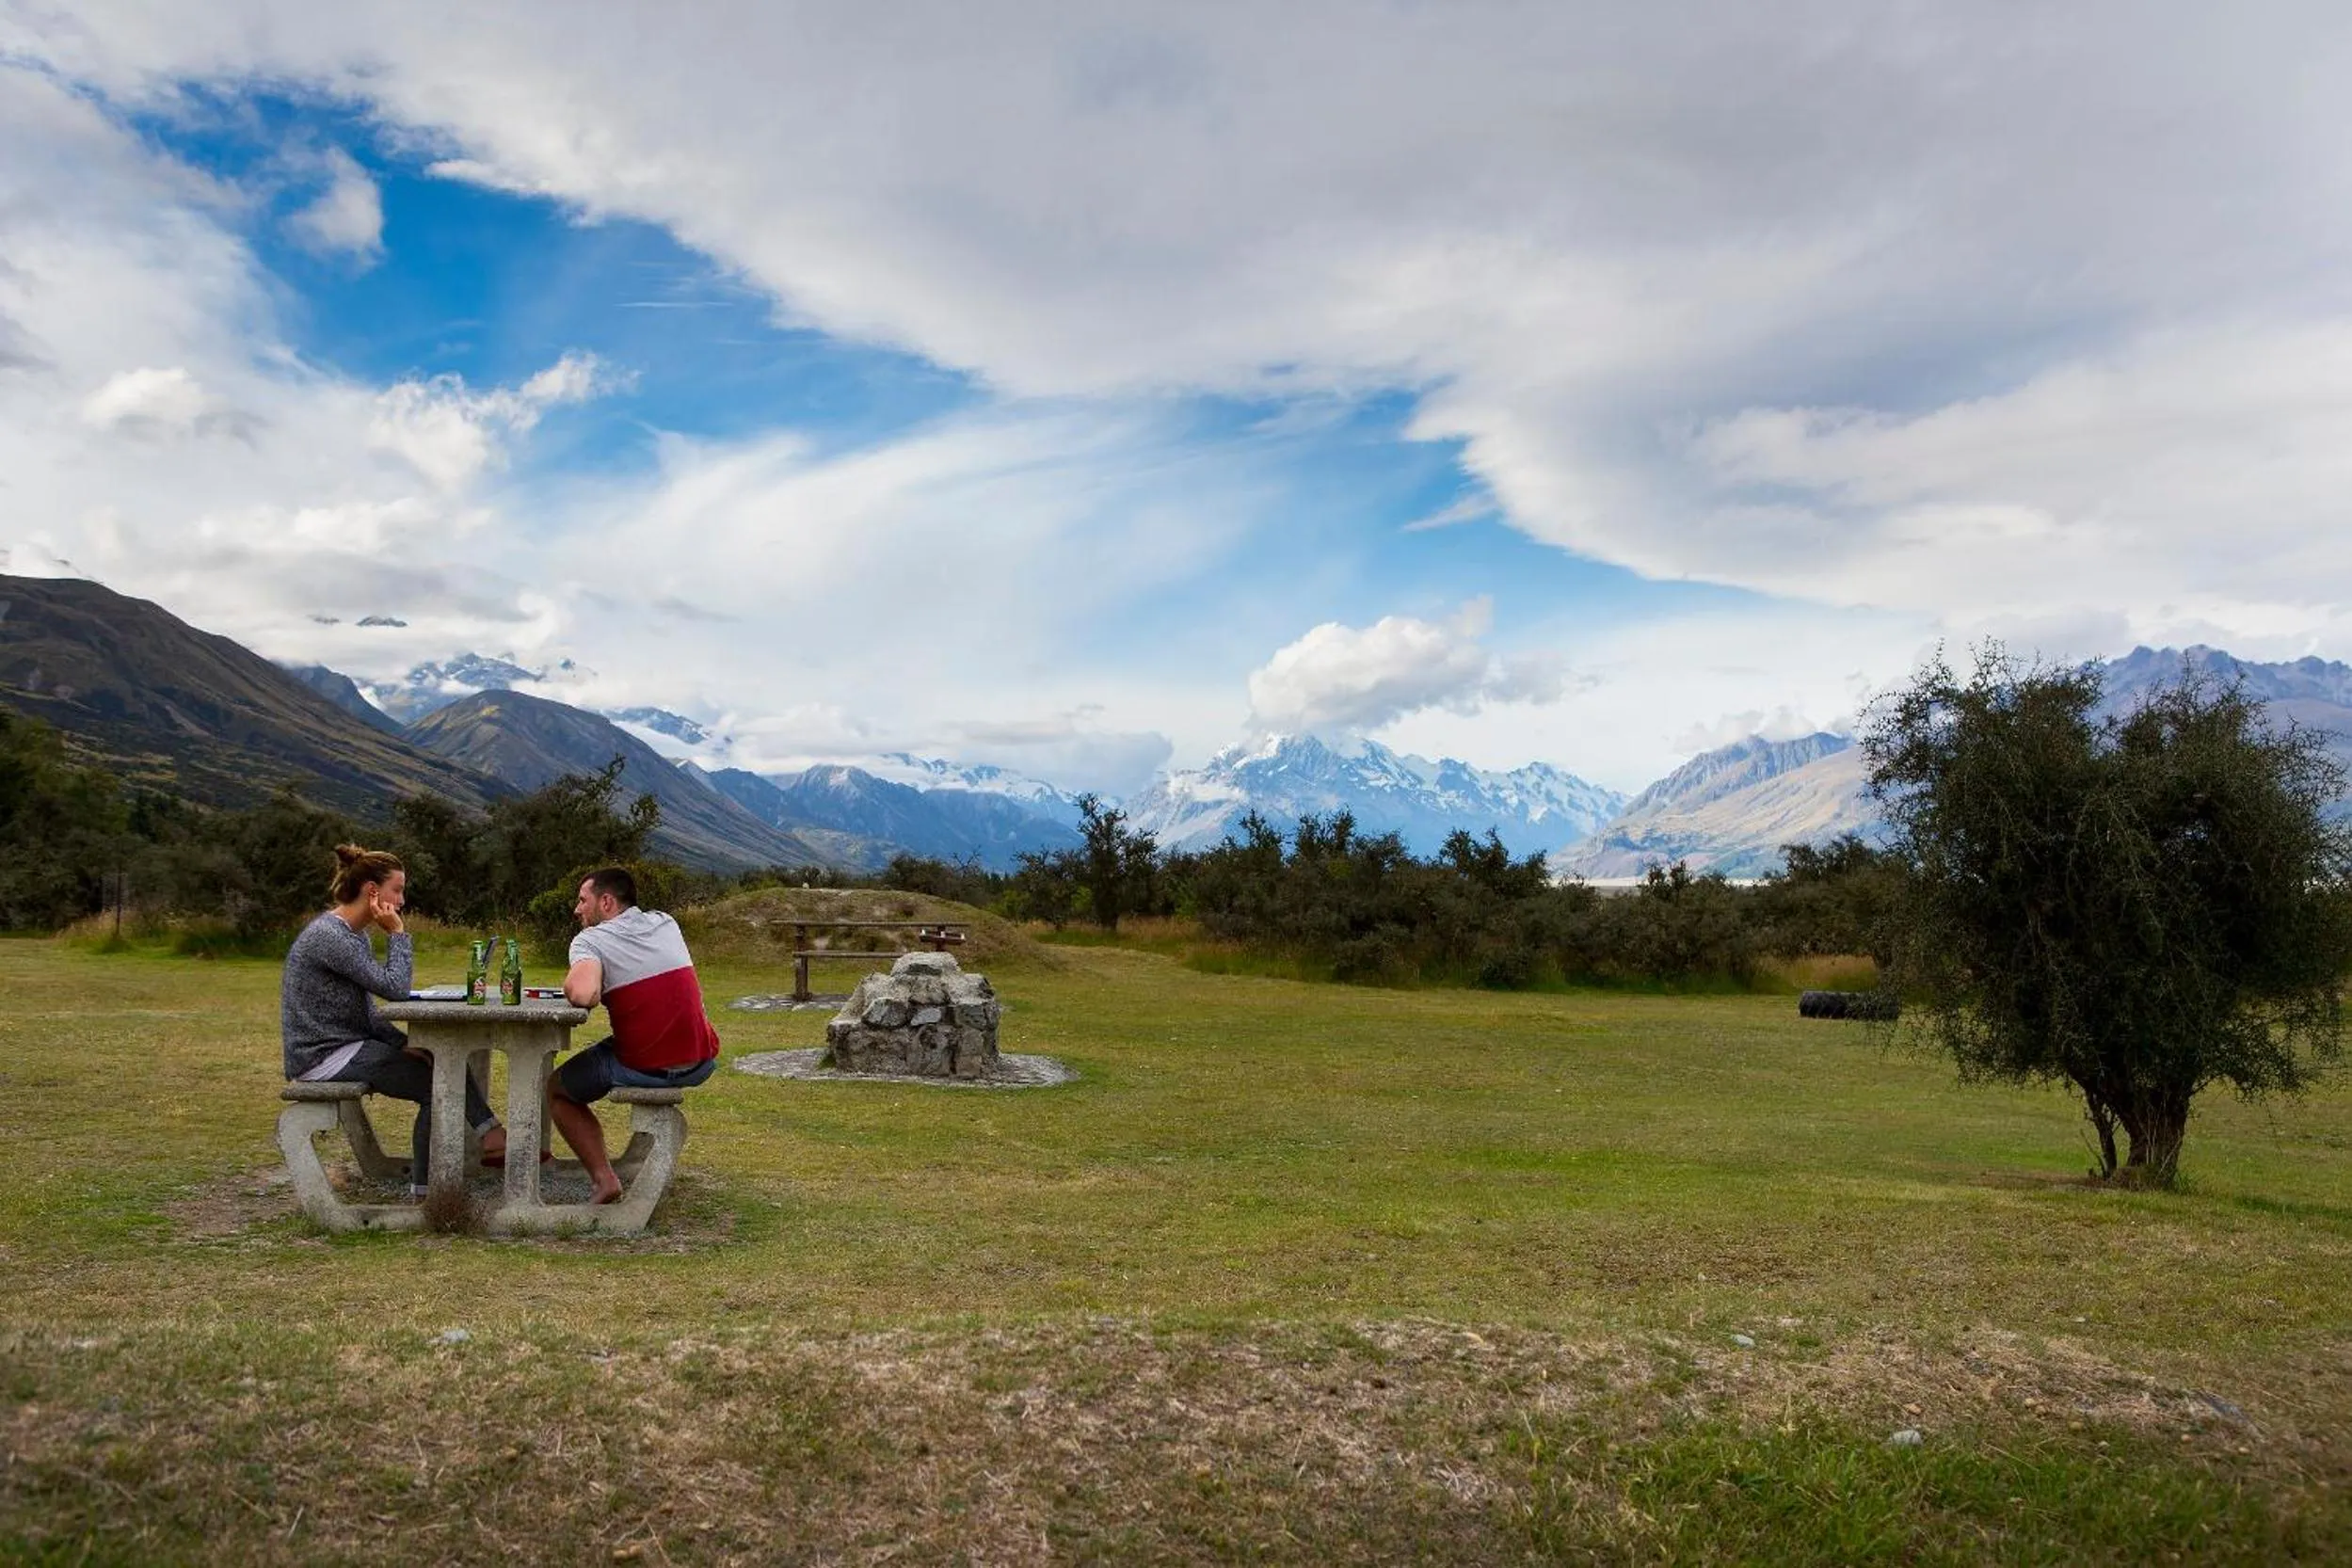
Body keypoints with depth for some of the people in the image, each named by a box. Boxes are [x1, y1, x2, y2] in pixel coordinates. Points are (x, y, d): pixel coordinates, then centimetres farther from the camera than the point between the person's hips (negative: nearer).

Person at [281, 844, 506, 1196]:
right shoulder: (329, 936, -19)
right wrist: (398, 933, -15)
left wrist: (404, 1044, 0)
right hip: (323, 1057, -10)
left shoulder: (354, 934, 13)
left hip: (349, 1046, 10)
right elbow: (394, 988, -25)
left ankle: (493, 1138, -4)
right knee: (435, 1084, -12)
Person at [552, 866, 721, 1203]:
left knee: (555, 1090, 19)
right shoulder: (666, 924, 11)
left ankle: (604, 1179, 4)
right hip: (702, 1064, 6)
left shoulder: (590, 941, -6)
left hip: (647, 1069, -6)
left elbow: (582, 995, -25)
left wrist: (570, 982, -4)